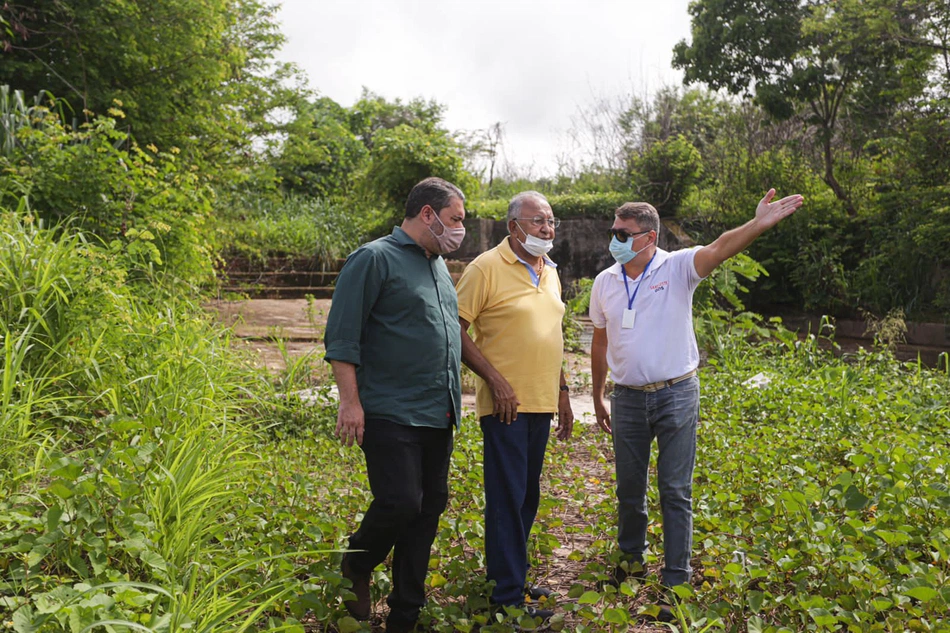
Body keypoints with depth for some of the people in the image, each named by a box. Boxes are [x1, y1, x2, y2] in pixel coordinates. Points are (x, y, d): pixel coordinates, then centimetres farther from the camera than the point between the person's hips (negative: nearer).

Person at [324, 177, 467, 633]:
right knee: (400, 503, -11)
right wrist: (350, 401, -16)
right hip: (391, 414, -8)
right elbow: (342, 337, -11)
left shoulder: (438, 265, 17)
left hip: (438, 415, 8)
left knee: (429, 508, 10)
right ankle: (356, 568, 22)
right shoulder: (375, 259, -8)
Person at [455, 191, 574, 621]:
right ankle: (508, 596, 9)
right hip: (506, 403, -7)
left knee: (527, 497, 15)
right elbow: (456, 329, -13)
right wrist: (496, 380, -17)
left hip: (541, 403, 8)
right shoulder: (487, 268, -9)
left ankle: (509, 575, 30)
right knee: (508, 498, -2)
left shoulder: (550, 271, 15)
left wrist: (562, 392, 19)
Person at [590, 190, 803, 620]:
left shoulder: (678, 268, -8)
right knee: (629, 489, 15)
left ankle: (676, 582, 17)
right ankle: (631, 560, 37)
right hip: (627, 398, 4)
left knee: (675, 492, 4)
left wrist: (759, 224, -47)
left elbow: (719, 248, -28)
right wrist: (598, 398, 17)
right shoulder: (605, 282, 4)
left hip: (676, 394, -3)